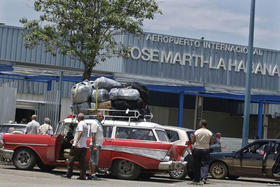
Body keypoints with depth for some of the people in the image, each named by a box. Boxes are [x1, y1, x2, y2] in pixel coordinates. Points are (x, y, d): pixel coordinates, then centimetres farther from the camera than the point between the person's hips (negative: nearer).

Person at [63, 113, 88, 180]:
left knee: (71, 159, 0)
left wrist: (76, 142, -31)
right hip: (84, 146, 8)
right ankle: (82, 175, -1)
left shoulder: (80, 124, -8)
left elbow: (80, 132, -25)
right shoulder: (85, 125, 20)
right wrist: (74, 139, 38)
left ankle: (69, 174, 2)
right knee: (82, 161, 5)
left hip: (77, 146, -8)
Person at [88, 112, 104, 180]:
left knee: (92, 160, 8)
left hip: (97, 145, 10)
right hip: (95, 145, -10)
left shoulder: (99, 124, 19)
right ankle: (93, 175, -13)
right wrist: (94, 146, -24)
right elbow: (93, 135, -18)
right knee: (94, 160, -11)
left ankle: (90, 175, 10)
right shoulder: (95, 124, -11)